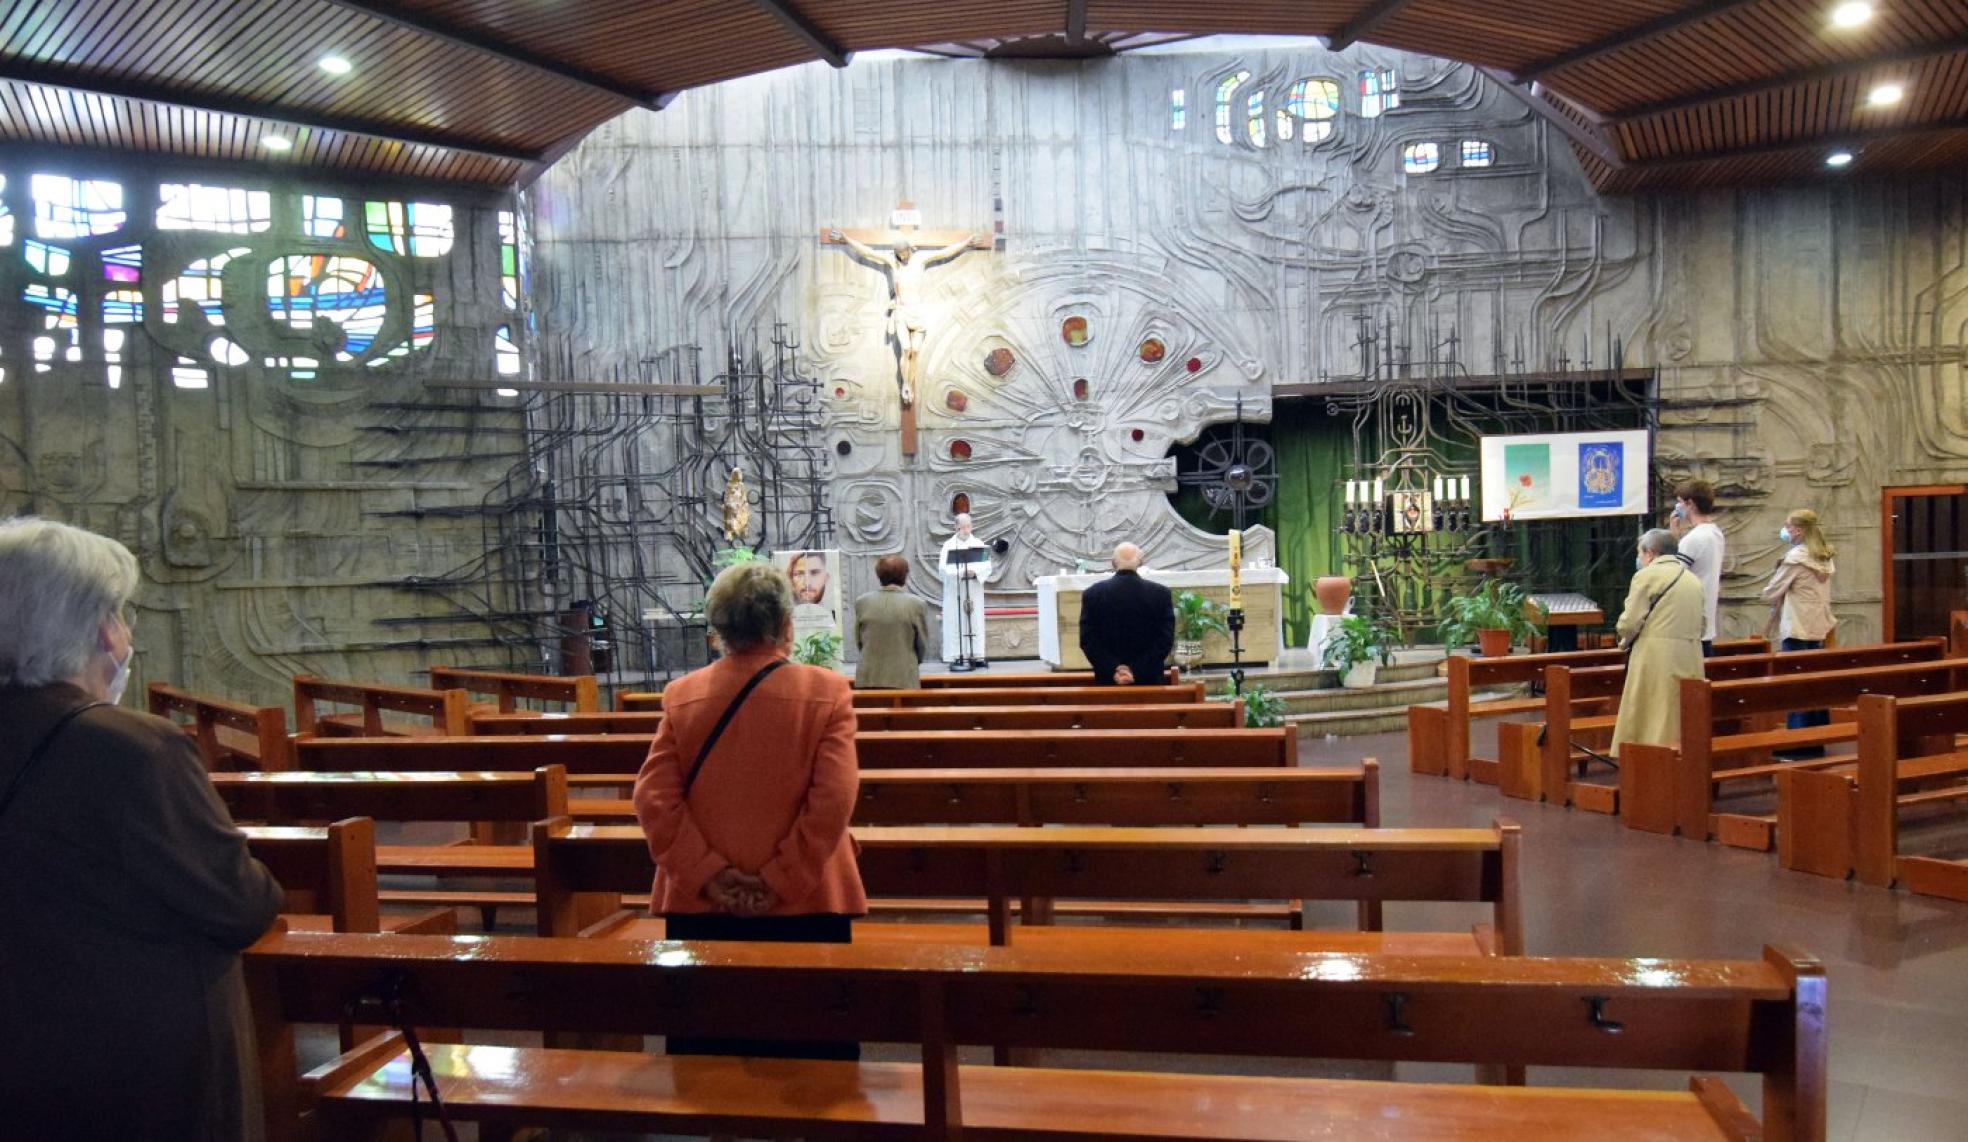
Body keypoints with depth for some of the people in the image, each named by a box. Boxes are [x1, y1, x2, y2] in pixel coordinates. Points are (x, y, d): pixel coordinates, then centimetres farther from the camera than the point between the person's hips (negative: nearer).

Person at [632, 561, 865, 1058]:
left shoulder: (681, 695, -1)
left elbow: (653, 798, -7)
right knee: (808, 1053, 12)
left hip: (700, 908, 2)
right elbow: (834, 799, -16)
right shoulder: (826, 691, -8)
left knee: (707, 1049, 16)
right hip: (805, 907, -2)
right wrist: (783, 881, -12)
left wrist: (706, 874, -7)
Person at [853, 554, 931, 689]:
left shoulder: (862, 602, 2)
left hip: (868, 680, 2)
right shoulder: (917, 605, -5)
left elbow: (858, 642, 10)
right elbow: (923, 646, 4)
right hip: (904, 680, -2)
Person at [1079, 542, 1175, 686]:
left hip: (1108, 681, 0)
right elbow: (1166, 641, -8)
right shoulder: (1161, 593, -3)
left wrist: (1113, 670, -10)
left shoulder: (1093, 594, -2)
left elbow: (1087, 641, -6)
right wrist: (1138, 671, -12)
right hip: (1149, 680, 0)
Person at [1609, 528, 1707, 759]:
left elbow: (1630, 622, -12)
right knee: (1683, 722, 13)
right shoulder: (1692, 578, 13)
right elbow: (1699, 622, 14)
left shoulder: (1647, 575, -8)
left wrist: (1625, 639, 7)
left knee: (1651, 721, 1)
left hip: (1656, 659, -6)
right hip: (1690, 659, 6)